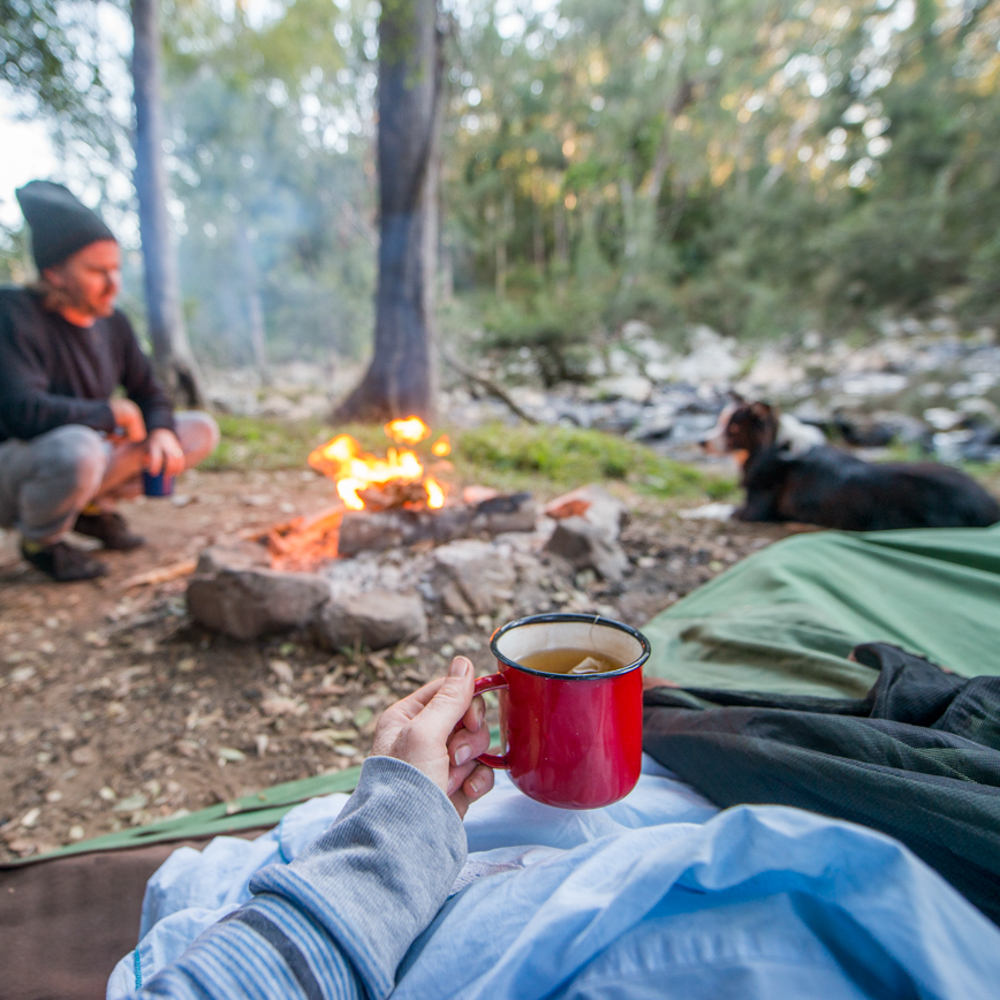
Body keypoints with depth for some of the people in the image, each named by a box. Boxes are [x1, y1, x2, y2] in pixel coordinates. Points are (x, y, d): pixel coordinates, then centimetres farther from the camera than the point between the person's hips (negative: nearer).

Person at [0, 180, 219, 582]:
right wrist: (113, 413, -19)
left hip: (95, 450, 7)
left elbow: (148, 391, 10)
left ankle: (94, 507, 7)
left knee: (200, 431, 2)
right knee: (77, 449, -42)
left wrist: (161, 432, -13)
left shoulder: (112, 322, 2)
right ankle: (40, 541, -7)